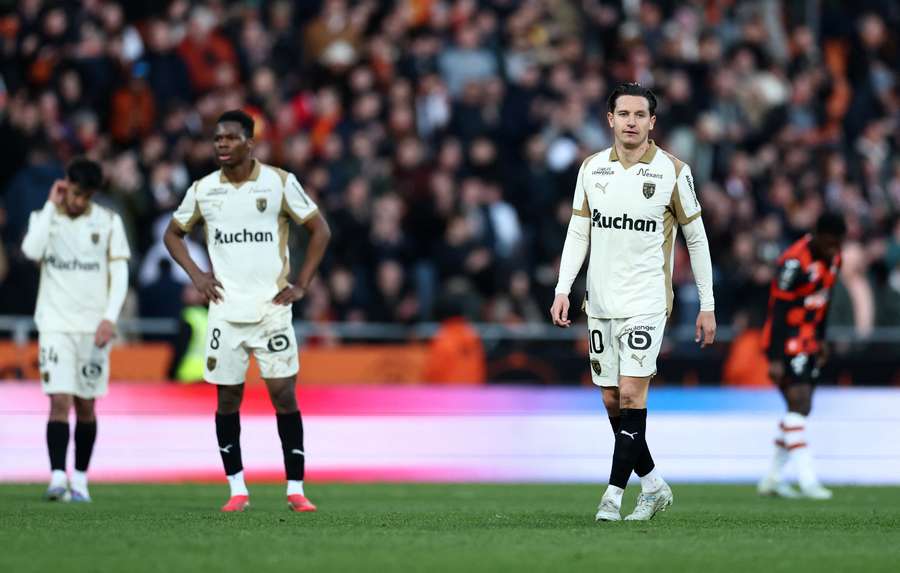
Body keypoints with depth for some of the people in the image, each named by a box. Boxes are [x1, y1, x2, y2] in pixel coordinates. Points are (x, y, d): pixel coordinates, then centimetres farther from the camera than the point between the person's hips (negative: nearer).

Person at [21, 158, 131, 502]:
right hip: (55, 324, -1)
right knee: (60, 401, -13)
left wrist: (110, 317, -9)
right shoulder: (44, 218, 4)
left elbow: (119, 273, 3)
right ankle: (57, 477, -20)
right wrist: (52, 207, -11)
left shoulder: (108, 222, 4)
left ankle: (80, 480, 15)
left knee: (85, 405, 6)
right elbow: (32, 250, -16)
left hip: (93, 327, 1)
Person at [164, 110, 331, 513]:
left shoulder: (280, 183, -2)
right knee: (227, 399, 2)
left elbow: (319, 230, 4)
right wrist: (196, 275, 5)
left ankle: (295, 489, -1)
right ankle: (237, 489, 10)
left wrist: (300, 285, -2)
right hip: (225, 309, 2)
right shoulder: (203, 190, 5)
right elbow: (173, 233, 20)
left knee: (283, 394, -6)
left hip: (271, 306, -2)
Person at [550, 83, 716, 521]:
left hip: (646, 301, -4)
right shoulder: (592, 168, 6)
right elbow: (578, 233, 11)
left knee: (631, 393, -15)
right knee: (611, 400, 7)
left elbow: (696, 239, 2)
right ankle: (653, 485, 21)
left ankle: (614, 494, -12)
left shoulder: (673, 171, -4)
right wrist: (563, 290, 0)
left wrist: (707, 305, 1)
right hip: (600, 301, 4)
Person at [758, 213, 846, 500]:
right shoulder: (795, 263, -21)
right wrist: (775, 359, -23)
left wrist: (821, 339, 21)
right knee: (799, 402, -17)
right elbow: (778, 311, -21)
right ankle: (806, 479, -22)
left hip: (808, 343, 9)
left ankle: (772, 479, 18)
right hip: (786, 343, -9)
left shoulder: (833, 259, 6)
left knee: (801, 409, 8)